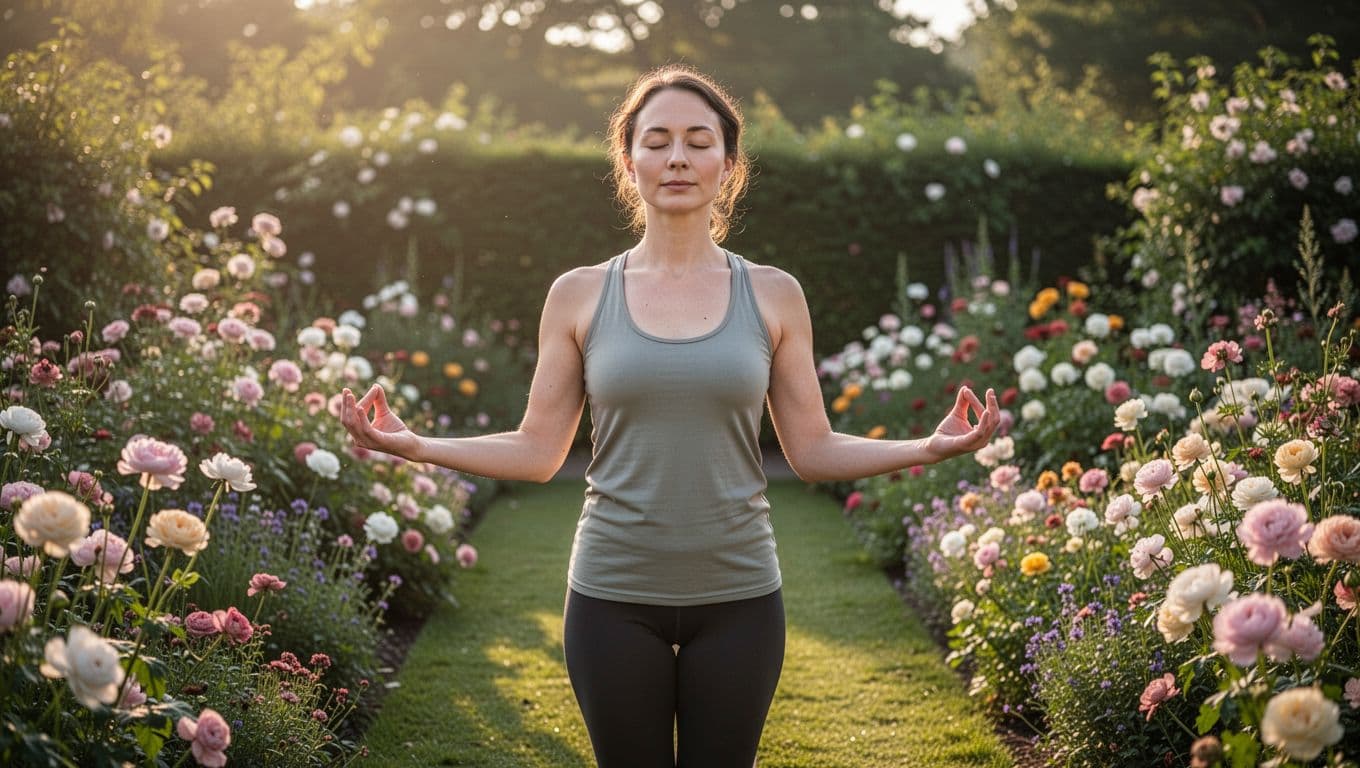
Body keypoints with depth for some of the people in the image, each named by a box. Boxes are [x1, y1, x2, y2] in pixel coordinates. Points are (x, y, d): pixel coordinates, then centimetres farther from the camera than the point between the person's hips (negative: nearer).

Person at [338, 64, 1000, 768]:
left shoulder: (772, 296, 2)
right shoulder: (580, 295, 0)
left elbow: (812, 452, 3)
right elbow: (538, 452, 1)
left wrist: (928, 448, -9)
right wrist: (413, 446, -10)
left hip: (738, 597, 1)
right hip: (614, 599, 0)